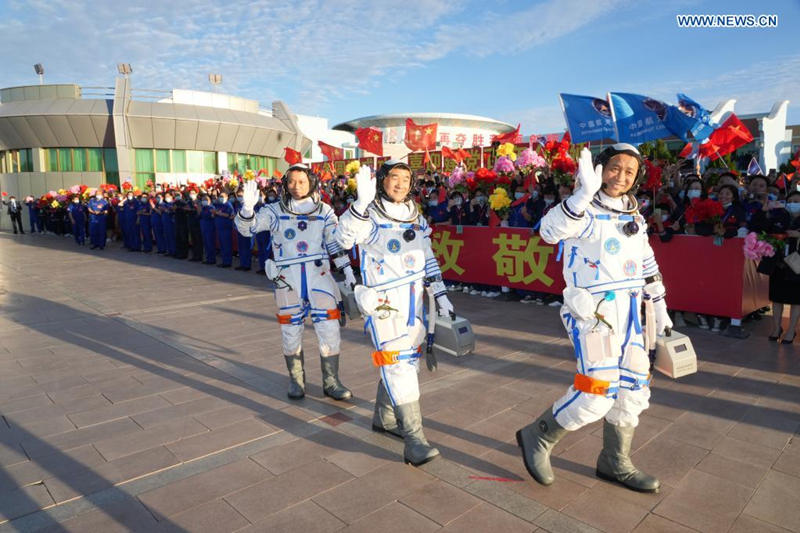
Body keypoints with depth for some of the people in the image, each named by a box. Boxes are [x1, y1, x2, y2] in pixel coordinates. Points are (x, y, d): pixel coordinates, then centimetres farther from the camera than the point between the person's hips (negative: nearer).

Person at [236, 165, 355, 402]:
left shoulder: (324, 211, 5)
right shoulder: (275, 211, 2)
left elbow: (335, 243, 8)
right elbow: (246, 227, -7)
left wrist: (348, 271, 3)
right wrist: (248, 207, -27)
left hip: (318, 274, 1)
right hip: (287, 277, 0)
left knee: (330, 330, -1)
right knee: (291, 331, 9)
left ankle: (331, 382, 15)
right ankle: (296, 381, 27)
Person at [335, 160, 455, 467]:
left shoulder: (416, 217, 10)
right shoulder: (370, 216, -10)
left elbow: (428, 260, 16)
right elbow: (344, 238, -30)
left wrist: (441, 295, 10)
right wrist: (362, 202, -42)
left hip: (413, 301, 8)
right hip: (384, 303, -7)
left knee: (408, 360, 15)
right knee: (397, 366, -11)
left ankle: (384, 418, 34)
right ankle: (414, 441, -7)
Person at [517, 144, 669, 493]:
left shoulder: (635, 218, 13)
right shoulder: (585, 211, -10)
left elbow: (648, 265, 23)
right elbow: (550, 230, -32)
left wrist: (659, 307, 23)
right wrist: (584, 193, -41)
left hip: (628, 313, 8)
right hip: (592, 311, -8)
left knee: (633, 389, 12)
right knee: (598, 392, -14)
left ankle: (615, 463, 30)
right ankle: (537, 438, 9)